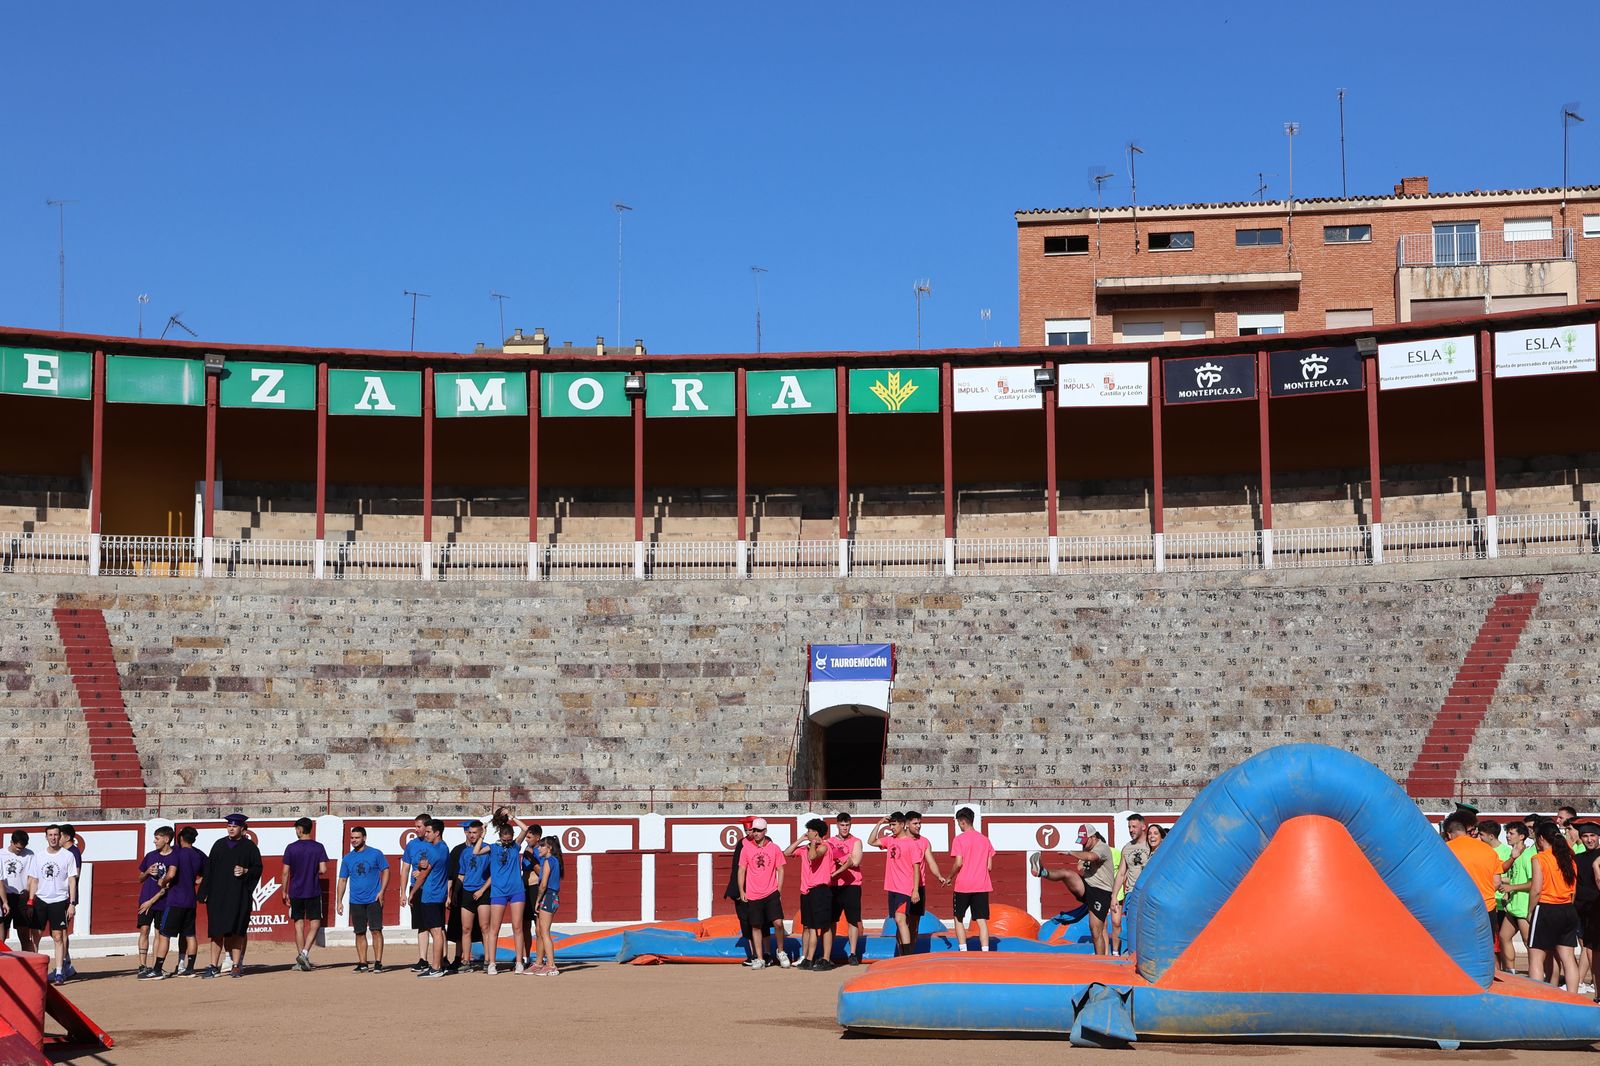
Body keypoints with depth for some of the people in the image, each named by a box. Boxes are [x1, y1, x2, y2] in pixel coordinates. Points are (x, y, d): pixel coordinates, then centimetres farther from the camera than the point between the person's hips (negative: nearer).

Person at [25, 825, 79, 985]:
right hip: (40, 900, 3)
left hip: (59, 901, -3)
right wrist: (30, 902, 3)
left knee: (58, 937, -5)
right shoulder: (38, 856, 9)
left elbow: (72, 881, 1)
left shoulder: (68, 855, 2)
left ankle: (59, 973, -5)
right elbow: (33, 880, 12)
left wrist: (72, 904, -6)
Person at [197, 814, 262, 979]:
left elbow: (258, 868, 3)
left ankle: (237, 965, 6)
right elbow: (209, 869, 10)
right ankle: (214, 966, 3)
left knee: (237, 931, -1)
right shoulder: (219, 845, 11)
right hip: (218, 894, 3)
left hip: (239, 896, -3)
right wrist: (205, 892, 3)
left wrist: (245, 871, -17)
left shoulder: (249, 847, 3)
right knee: (217, 931, 1)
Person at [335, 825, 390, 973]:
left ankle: (378, 963, -4)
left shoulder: (376, 854, 0)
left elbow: (385, 871, 2)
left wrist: (382, 891, -9)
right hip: (356, 901, 3)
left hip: (374, 900, -3)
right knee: (360, 933, 6)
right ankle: (362, 963, 12)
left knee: (376, 930, -7)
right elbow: (342, 880, 12)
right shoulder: (347, 858, 9)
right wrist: (339, 901, 7)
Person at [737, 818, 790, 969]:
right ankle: (759, 959, 12)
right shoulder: (747, 848, 2)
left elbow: (780, 870, 6)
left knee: (778, 923, -12)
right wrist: (741, 891, 3)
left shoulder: (775, 848, 2)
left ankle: (780, 951, 11)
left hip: (771, 893, -1)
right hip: (753, 895, 1)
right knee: (756, 926, 4)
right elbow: (741, 870, 7)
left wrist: (779, 891, 0)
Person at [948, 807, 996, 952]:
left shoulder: (959, 839, -6)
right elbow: (989, 866, 9)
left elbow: (958, 863, -13)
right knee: (982, 920, 1)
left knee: (959, 918, 10)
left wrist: (950, 877, 2)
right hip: (982, 886, 4)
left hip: (963, 886, -4)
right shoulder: (985, 839, 9)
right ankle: (985, 952, -9)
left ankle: (963, 951, 2)